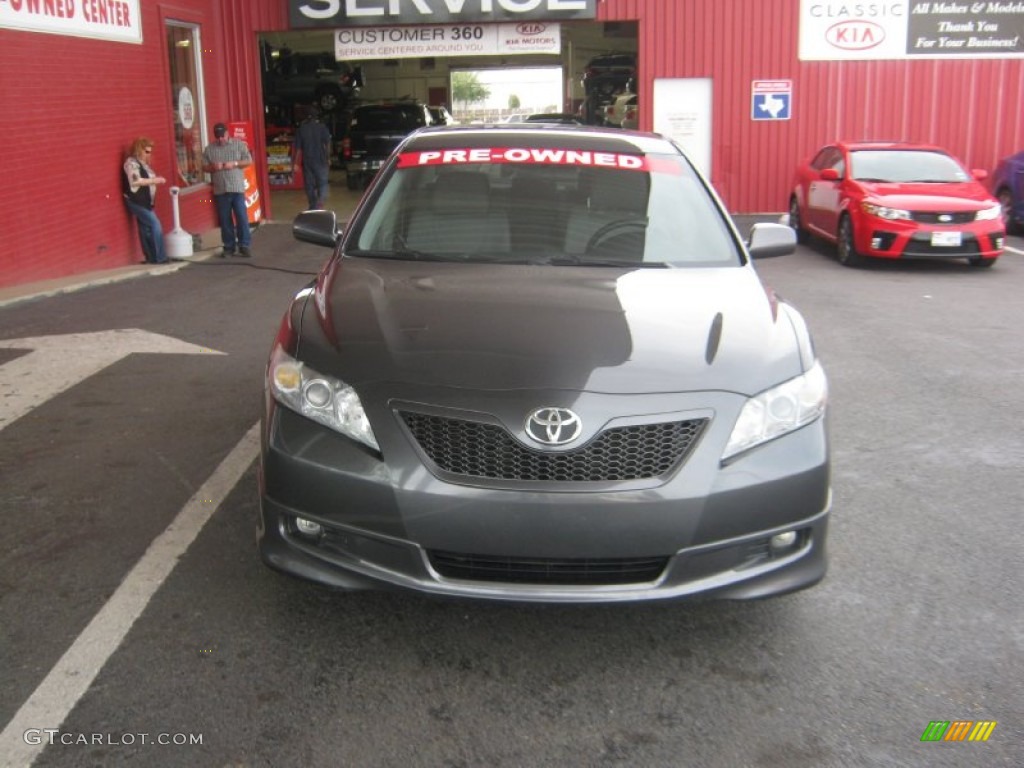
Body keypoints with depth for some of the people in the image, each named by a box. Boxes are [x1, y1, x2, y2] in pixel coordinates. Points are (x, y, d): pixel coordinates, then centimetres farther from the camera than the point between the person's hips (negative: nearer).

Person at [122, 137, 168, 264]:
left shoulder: (143, 163, 16)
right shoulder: (131, 162, -13)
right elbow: (136, 181, -22)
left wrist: (156, 180, 10)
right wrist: (155, 180, -19)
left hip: (144, 201, 9)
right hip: (136, 201, -9)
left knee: (146, 228, 9)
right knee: (155, 225, -15)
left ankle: (151, 258, 11)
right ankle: (160, 257, -13)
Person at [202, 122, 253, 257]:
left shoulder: (239, 144, 4)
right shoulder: (209, 149, 8)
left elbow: (249, 161, 2)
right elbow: (204, 167, 10)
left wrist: (234, 164, -13)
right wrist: (213, 167, -12)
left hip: (237, 188, -2)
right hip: (220, 190, 2)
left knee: (242, 217, -5)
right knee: (225, 220, 5)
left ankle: (245, 246, 0)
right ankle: (229, 246, 13)